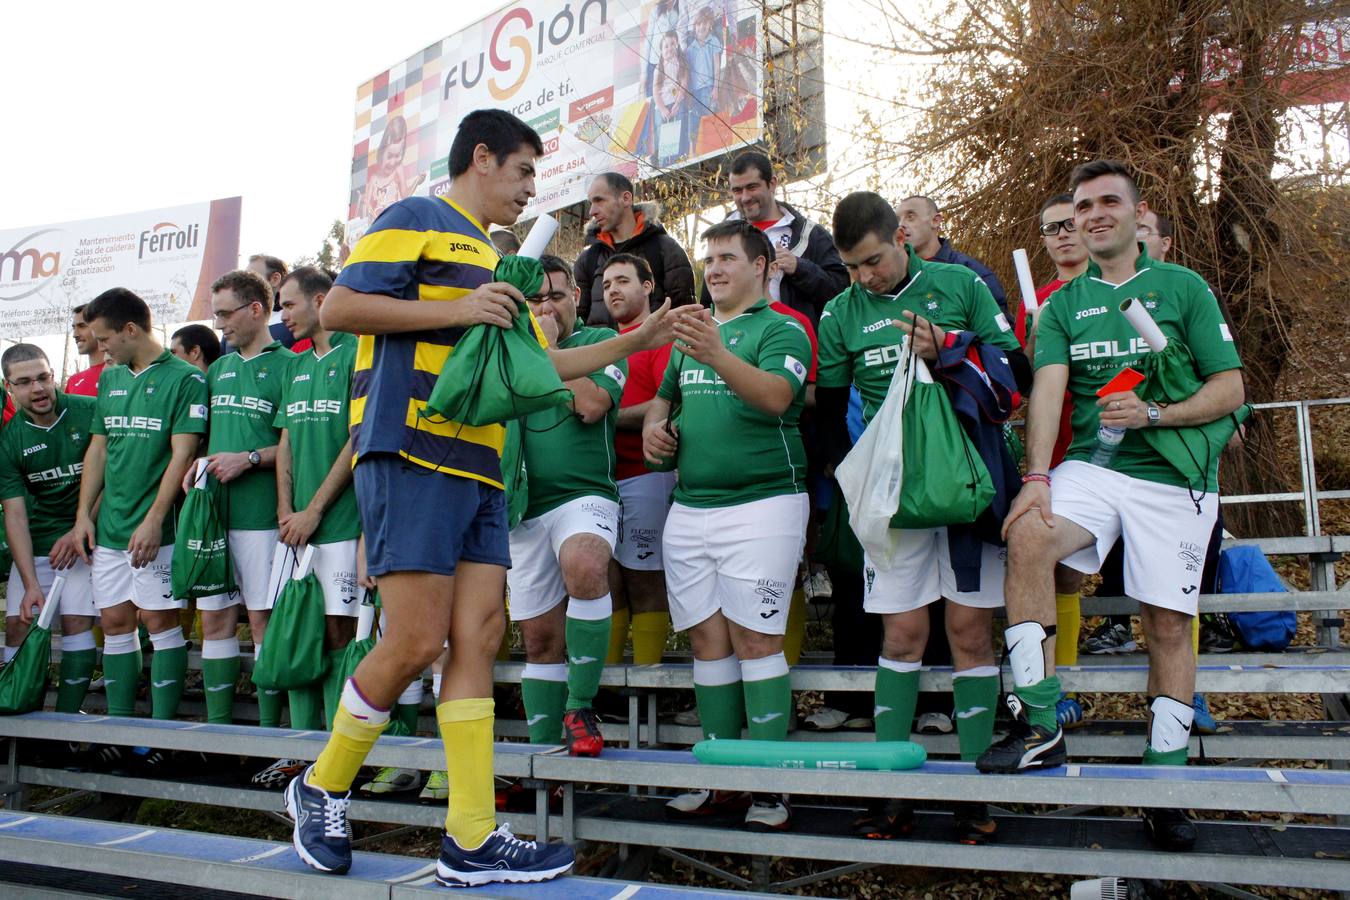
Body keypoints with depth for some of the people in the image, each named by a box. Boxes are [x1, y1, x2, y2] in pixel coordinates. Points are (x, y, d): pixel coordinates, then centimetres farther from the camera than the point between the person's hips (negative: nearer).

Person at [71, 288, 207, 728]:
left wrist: (154, 519, -17)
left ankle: (162, 727, 5)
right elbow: (98, 449, 17)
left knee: (159, 618, -3)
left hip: (155, 528, -7)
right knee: (114, 620, 9)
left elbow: (182, 453, -12)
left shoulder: (184, 378, -7)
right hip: (109, 527, 7)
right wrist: (84, 515, 9)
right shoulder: (109, 379, 14)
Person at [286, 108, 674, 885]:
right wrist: (455, 311, -13)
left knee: (478, 638, 1)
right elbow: (338, 308, -9)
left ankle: (473, 840, 4)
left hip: (478, 469, 8)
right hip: (411, 453, -8)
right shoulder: (415, 220, 2)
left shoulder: (490, 260, 27)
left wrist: (631, 343, 24)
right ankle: (323, 787, 14)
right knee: (417, 642, -10)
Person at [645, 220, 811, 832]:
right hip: (690, 507, 6)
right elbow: (664, 397, 30)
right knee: (707, 639, 6)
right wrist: (654, 426, 6)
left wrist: (715, 355, -37)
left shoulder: (781, 330, -1)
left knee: (754, 639, -7)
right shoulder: (690, 331, 20)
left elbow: (775, 396, -20)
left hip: (763, 501, -6)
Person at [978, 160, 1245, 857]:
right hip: (1092, 465, 1)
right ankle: (1039, 726, -21)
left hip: (1175, 475, -1)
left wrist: (1152, 414, -15)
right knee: (1027, 537, -27)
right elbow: (1048, 387, -5)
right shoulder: (1063, 304, 11)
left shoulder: (1182, 287, 5)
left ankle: (1165, 779, 14)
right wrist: (1037, 476, -19)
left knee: (1168, 621, -1)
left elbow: (1230, 389, 1)